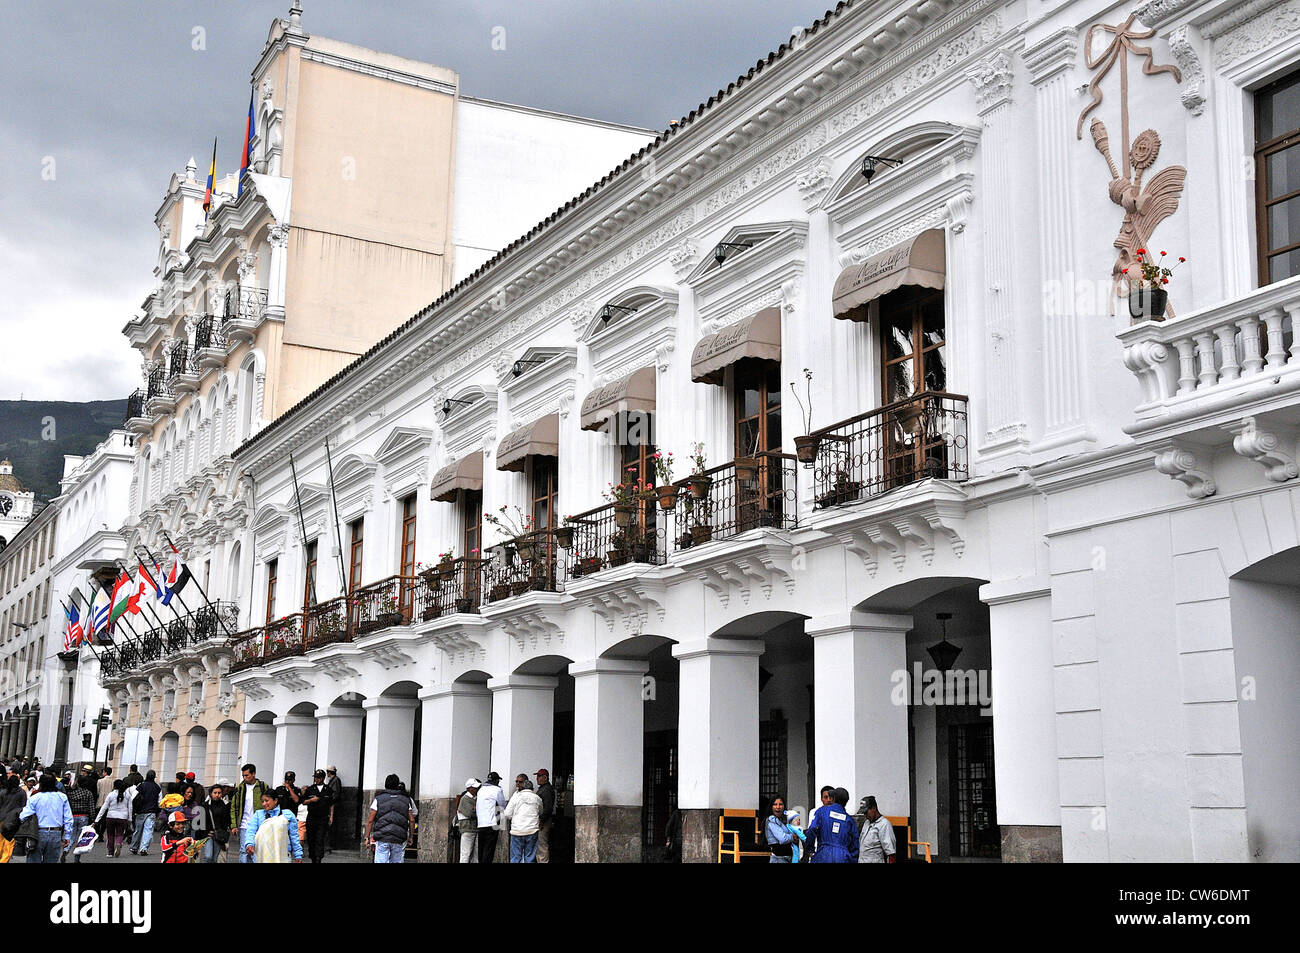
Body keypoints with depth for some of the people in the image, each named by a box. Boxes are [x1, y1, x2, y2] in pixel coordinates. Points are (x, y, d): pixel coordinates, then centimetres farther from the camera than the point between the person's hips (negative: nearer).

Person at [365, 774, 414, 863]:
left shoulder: (378, 799, 4)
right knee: (397, 861, 9)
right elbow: (412, 820, 6)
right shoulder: (406, 800, 9)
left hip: (382, 840, -2)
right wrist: (410, 837, 16)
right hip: (399, 839, 2)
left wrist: (367, 837, 9)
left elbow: (370, 821, 2)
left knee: (381, 862, -4)